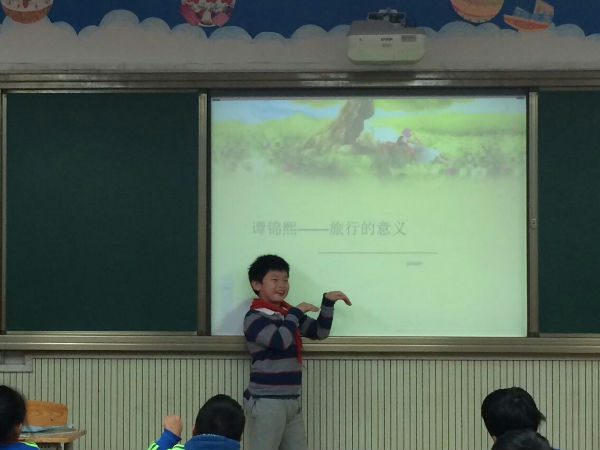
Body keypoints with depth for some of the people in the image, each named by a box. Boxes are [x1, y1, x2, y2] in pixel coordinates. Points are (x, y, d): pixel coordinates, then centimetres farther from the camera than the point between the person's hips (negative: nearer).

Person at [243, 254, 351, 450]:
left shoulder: (288, 313, 14)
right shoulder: (254, 317, -10)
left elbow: (320, 331, 21)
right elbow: (280, 340, -25)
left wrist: (327, 302, 7)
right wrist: (297, 312, -12)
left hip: (292, 401, 8)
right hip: (265, 402, -8)